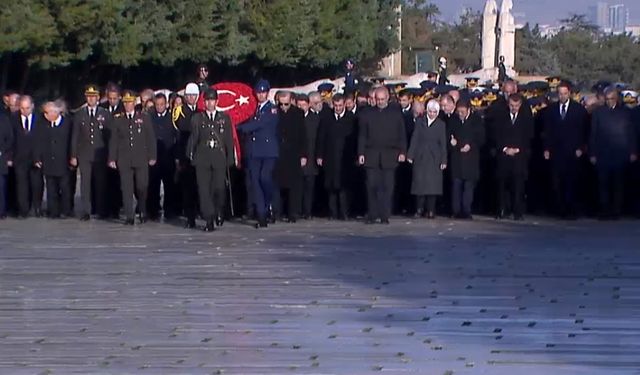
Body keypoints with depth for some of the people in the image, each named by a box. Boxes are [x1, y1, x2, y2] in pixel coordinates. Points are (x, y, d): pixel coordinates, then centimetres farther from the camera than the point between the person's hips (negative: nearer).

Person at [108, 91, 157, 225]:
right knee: (126, 189, -2)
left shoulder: (144, 118, 6)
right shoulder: (118, 119, 8)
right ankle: (129, 216, 2)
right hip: (124, 160, 1)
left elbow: (151, 138, 5)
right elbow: (113, 140, 8)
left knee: (142, 187, 0)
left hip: (141, 159, -1)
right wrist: (112, 158, 1)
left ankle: (143, 212, 21)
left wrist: (152, 157, -1)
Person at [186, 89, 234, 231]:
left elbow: (229, 139, 9)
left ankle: (219, 213, 20)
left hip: (219, 158, 0)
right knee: (204, 189, -5)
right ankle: (209, 221, -1)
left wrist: (230, 159, 2)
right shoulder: (197, 118, 9)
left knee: (219, 188, -8)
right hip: (202, 158, 0)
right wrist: (191, 156, -1)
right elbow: (193, 138, 8)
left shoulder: (224, 118, 10)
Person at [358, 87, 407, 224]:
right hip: (371, 155, 0)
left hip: (390, 156, 0)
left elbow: (402, 135, 9)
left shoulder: (396, 114, 8)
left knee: (387, 187, -2)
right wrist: (361, 153, 0)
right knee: (372, 186, -4)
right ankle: (372, 215, 3)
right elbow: (362, 135, 8)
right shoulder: (368, 114, 9)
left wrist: (402, 152, -1)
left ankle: (385, 216, 3)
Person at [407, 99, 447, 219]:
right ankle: (419, 209, 5)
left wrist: (444, 160, -2)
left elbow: (443, 144, 4)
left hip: (434, 158, -1)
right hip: (420, 157, 1)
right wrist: (410, 154, -3)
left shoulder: (441, 125, 5)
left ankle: (431, 211, 0)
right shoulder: (419, 121, 7)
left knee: (433, 184, -4)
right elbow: (414, 139, 4)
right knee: (419, 182, -1)